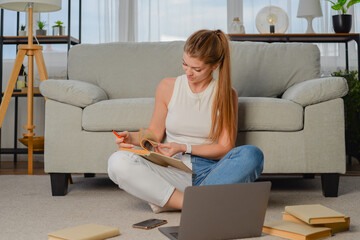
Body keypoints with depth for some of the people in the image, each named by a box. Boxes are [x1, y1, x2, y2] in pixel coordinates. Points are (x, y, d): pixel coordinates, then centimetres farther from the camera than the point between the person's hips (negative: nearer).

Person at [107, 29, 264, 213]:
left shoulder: (226, 94, 2)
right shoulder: (167, 87, 6)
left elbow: (225, 147, -1)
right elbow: (154, 132, 15)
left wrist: (184, 148, -12)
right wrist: (132, 138, -6)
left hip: (210, 171, 0)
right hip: (173, 170, 1)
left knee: (252, 155, -32)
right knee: (118, 162, -26)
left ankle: (164, 200, -28)